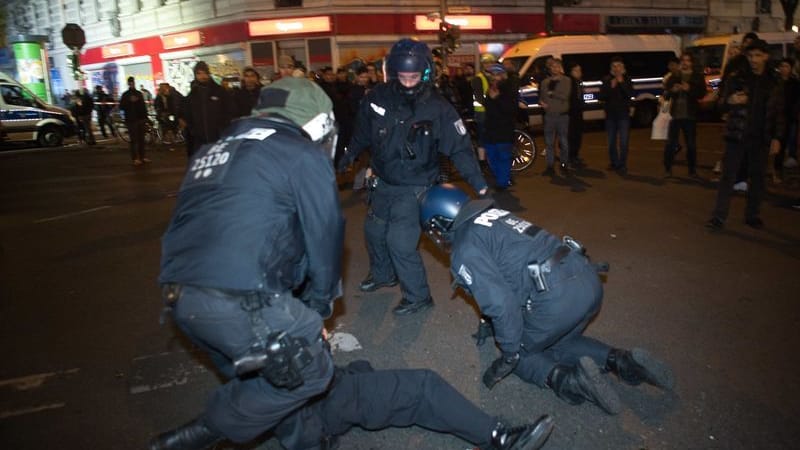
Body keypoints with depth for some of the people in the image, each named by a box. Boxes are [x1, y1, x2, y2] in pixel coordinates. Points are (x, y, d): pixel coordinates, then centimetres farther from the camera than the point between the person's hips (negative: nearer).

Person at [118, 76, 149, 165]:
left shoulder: (139, 94, 13)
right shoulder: (125, 95, 1)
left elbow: (143, 106, 15)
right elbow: (121, 107, -5)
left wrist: (145, 116, 8)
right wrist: (130, 101, -17)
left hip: (140, 119, 4)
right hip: (131, 120, -4)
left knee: (141, 139, 6)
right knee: (134, 139, -6)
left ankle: (142, 157, 13)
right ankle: (135, 158, -6)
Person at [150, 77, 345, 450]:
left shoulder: (214, 150, 25)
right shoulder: (303, 155, 2)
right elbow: (324, 238, 3)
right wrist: (318, 308, 19)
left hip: (179, 297, 9)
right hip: (241, 301, -8)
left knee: (248, 376, 28)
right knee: (310, 372, 9)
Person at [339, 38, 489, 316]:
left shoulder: (438, 109, -19)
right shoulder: (378, 98, -9)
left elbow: (460, 148, -18)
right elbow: (363, 132, 9)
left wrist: (479, 185, -24)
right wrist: (349, 156, 21)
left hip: (414, 187, -5)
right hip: (383, 182, 6)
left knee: (400, 241, -12)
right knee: (374, 230, 19)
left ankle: (418, 296, 9)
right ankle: (383, 274, 46)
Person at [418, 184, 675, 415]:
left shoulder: (465, 251, -4)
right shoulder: (491, 215, 23)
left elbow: (501, 302, -12)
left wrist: (509, 356, 3)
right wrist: (490, 324, 43)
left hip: (558, 297, -8)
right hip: (589, 280, 8)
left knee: (519, 352, 18)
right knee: (557, 343, 31)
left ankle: (562, 378, -7)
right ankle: (621, 361, 12)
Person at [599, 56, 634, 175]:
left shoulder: (627, 79, 2)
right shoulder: (606, 79, 3)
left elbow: (630, 94, -12)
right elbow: (601, 97, -3)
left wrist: (622, 82, -20)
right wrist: (610, 87, -17)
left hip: (623, 114, -2)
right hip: (610, 114, 2)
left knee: (623, 141, -10)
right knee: (611, 141, 10)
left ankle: (622, 165, -4)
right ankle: (614, 163, 25)